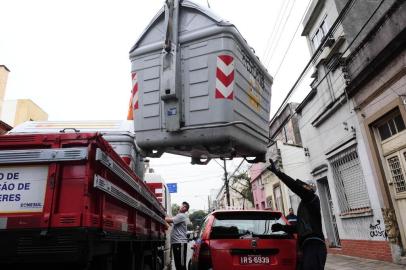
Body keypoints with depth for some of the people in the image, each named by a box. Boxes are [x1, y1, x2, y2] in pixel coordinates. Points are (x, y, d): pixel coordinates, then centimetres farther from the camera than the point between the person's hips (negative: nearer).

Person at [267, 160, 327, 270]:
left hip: (314, 246, -10)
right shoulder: (305, 204, 28)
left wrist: (277, 172, -21)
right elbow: (299, 227, 36)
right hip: (308, 247, 10)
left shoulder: (313, 199, -1)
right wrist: (282, 227, 26)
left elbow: (297, 187, -19)